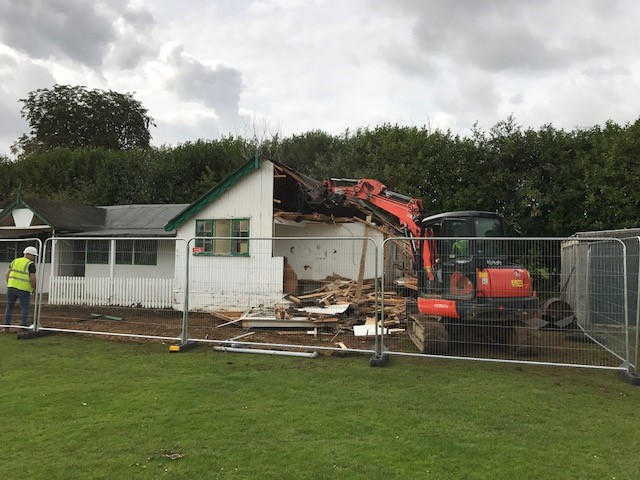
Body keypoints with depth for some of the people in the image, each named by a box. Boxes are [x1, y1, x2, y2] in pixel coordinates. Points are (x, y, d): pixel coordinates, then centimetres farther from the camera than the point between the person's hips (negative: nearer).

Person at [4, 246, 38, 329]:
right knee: (25, 309, 3)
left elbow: (7, 274, 6)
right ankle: (24, 328, 1)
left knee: (9, 307, 13)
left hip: (12, 287, 5)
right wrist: (34, 288, 0)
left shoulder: (15, 261, 9)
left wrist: (9, 285, 15)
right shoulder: (31, 264, -9)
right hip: (24, 290, -5)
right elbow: (33, 278, -14)